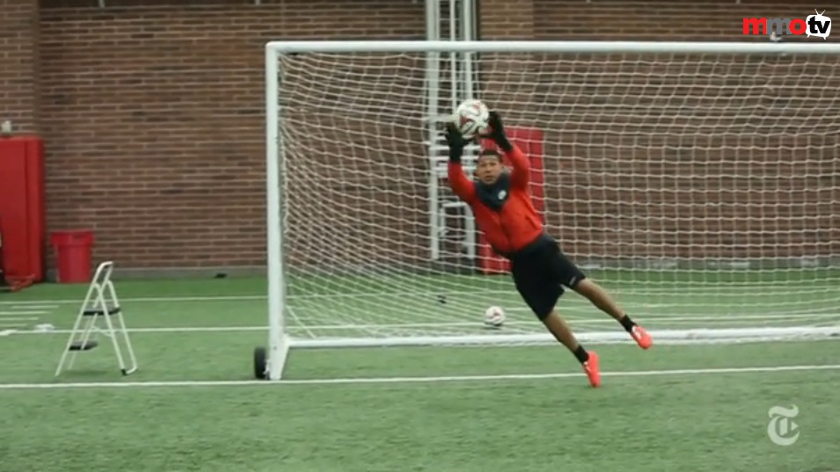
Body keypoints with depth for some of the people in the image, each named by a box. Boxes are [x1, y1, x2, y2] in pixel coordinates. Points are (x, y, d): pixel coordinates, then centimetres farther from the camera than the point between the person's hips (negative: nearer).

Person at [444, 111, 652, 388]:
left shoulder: (514, 183, -2)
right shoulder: (474, 194, 0)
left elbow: (522, 166, -23)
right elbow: (456, 182, -20)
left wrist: (502, 140, -39)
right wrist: (455, 153, -38)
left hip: (540, 247, -2)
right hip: (518, 261, 2)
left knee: (581, 284, -17)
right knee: (546, 314, 5)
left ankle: (630, 326, -3)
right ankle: (585, 359, 22)